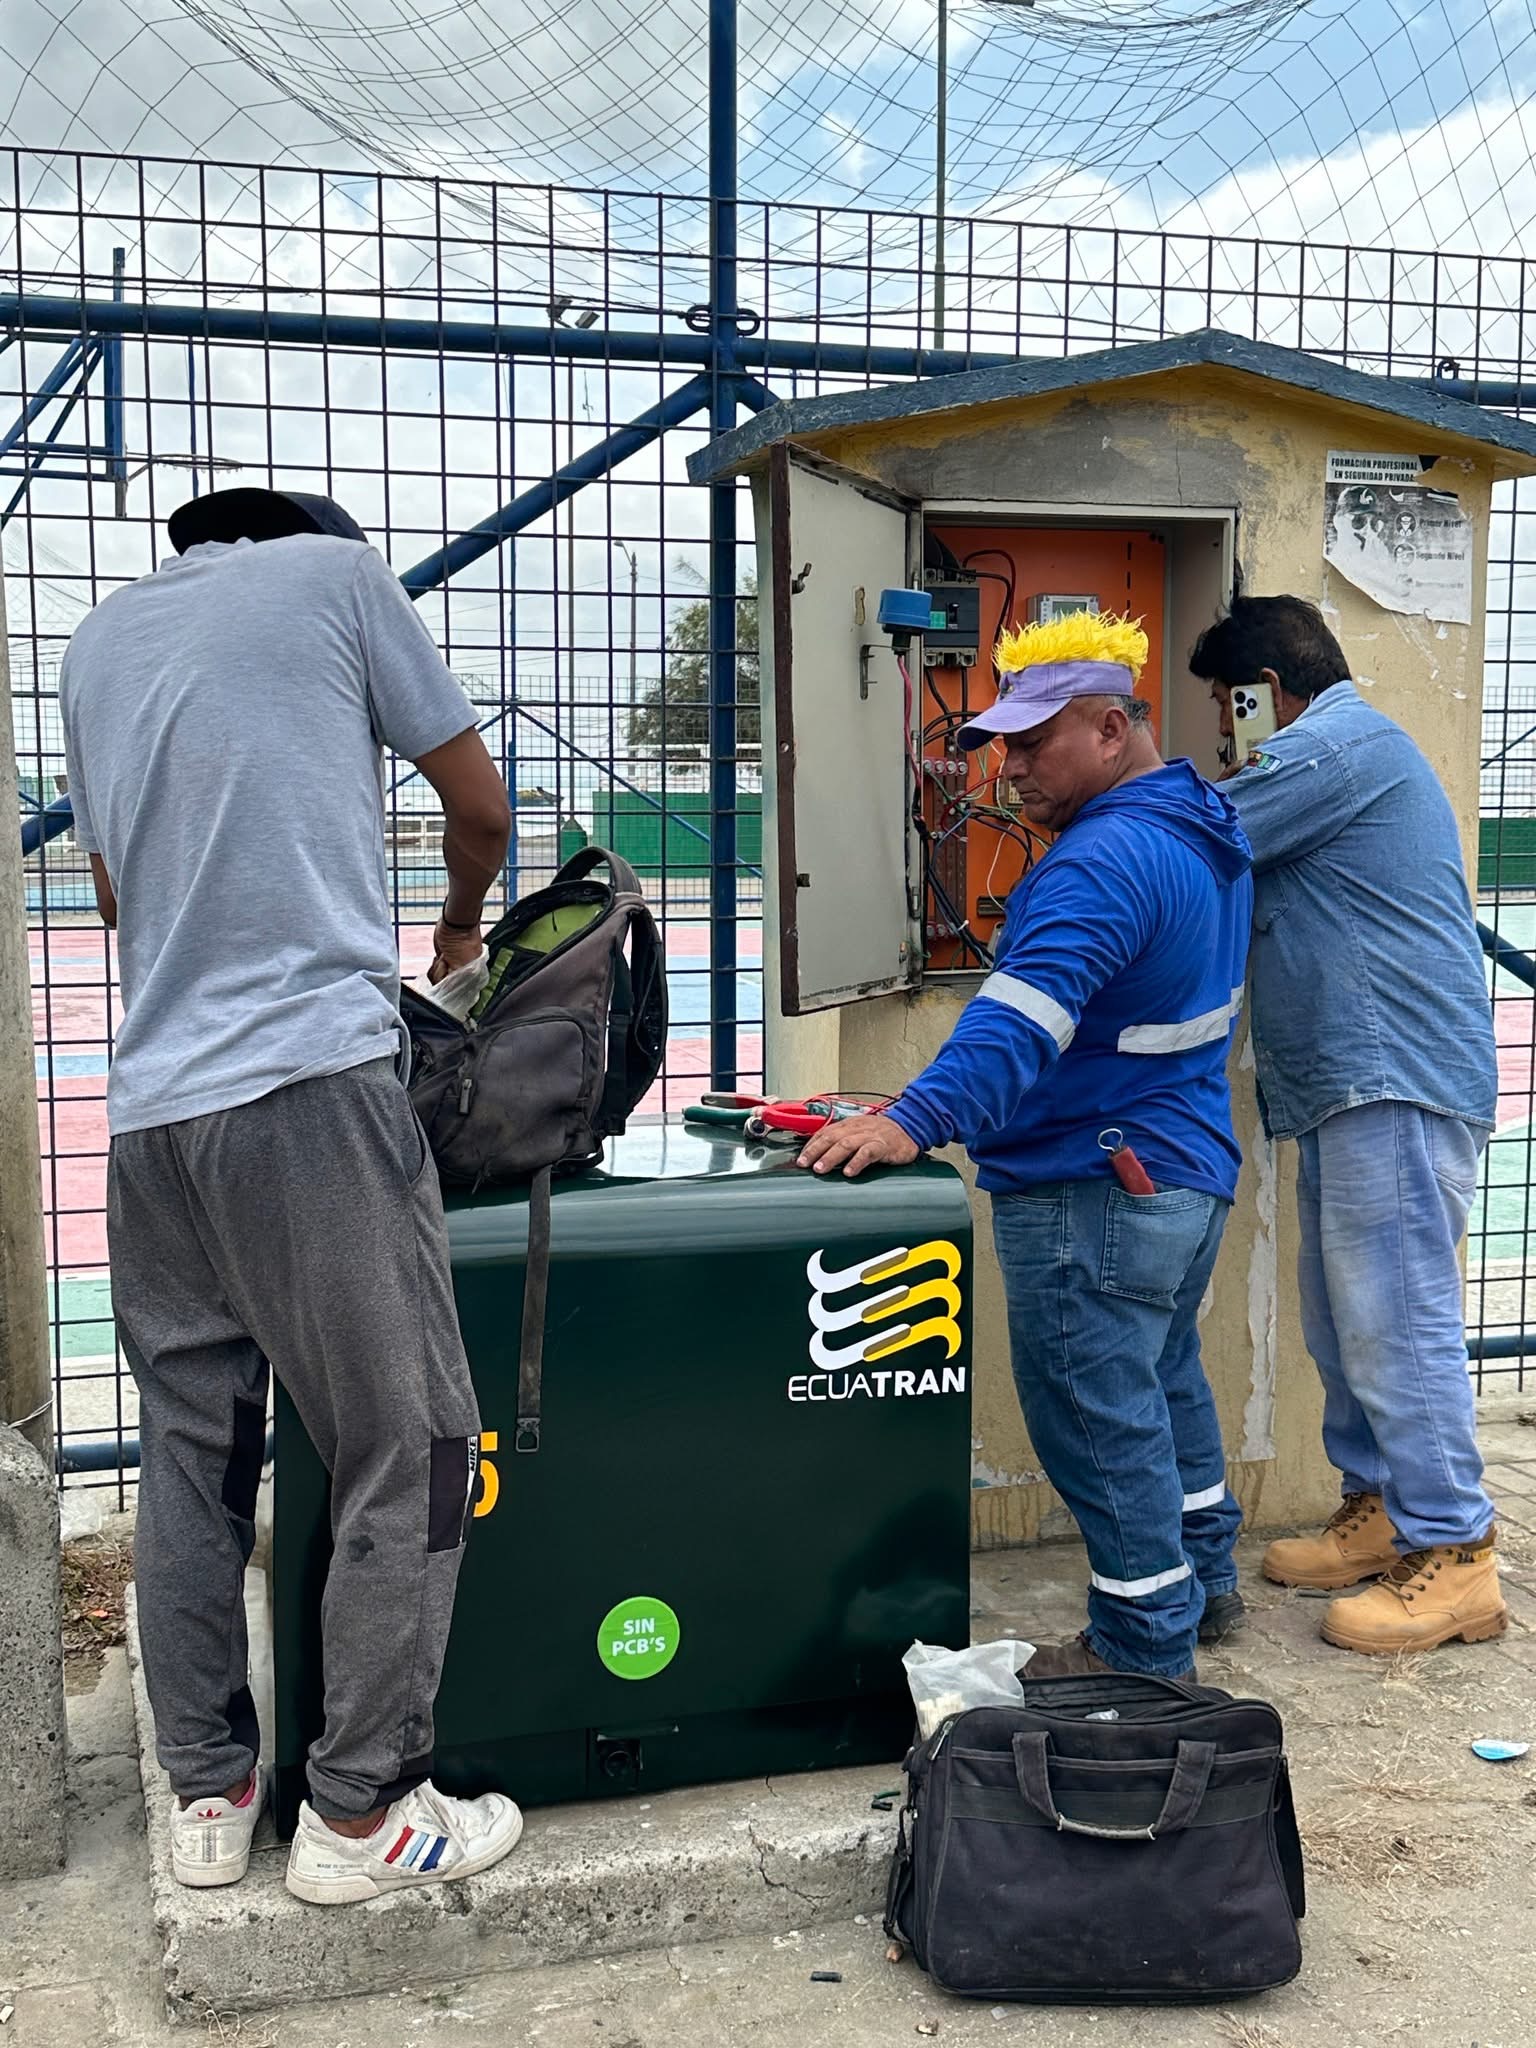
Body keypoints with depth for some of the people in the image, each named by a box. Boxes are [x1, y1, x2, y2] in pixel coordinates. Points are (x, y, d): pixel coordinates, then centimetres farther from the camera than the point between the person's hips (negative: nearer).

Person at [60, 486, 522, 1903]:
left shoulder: (98, 642, 21)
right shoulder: (333, 573, 6)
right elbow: (480, 810, 11)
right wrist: (460, 934, 30)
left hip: (151, 1102, 7)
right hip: (314, 1080, -6)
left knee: (190, 1456, 13)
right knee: (408, 1449, 2)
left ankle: (206, 1796, 21)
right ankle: (362, 1812, 8)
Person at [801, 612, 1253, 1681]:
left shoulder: (1106, 861, -23)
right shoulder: (1202, 830, 11)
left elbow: (1023, 1017, -35)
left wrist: (917, 1120, -42)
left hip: (1097, 1193, -11)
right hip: (1187, 1168, 11)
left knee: (1098, 1414, -1)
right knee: (1164, 1380, 24)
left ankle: (1146, 1650, 9)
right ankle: (1204, 1580, 39)